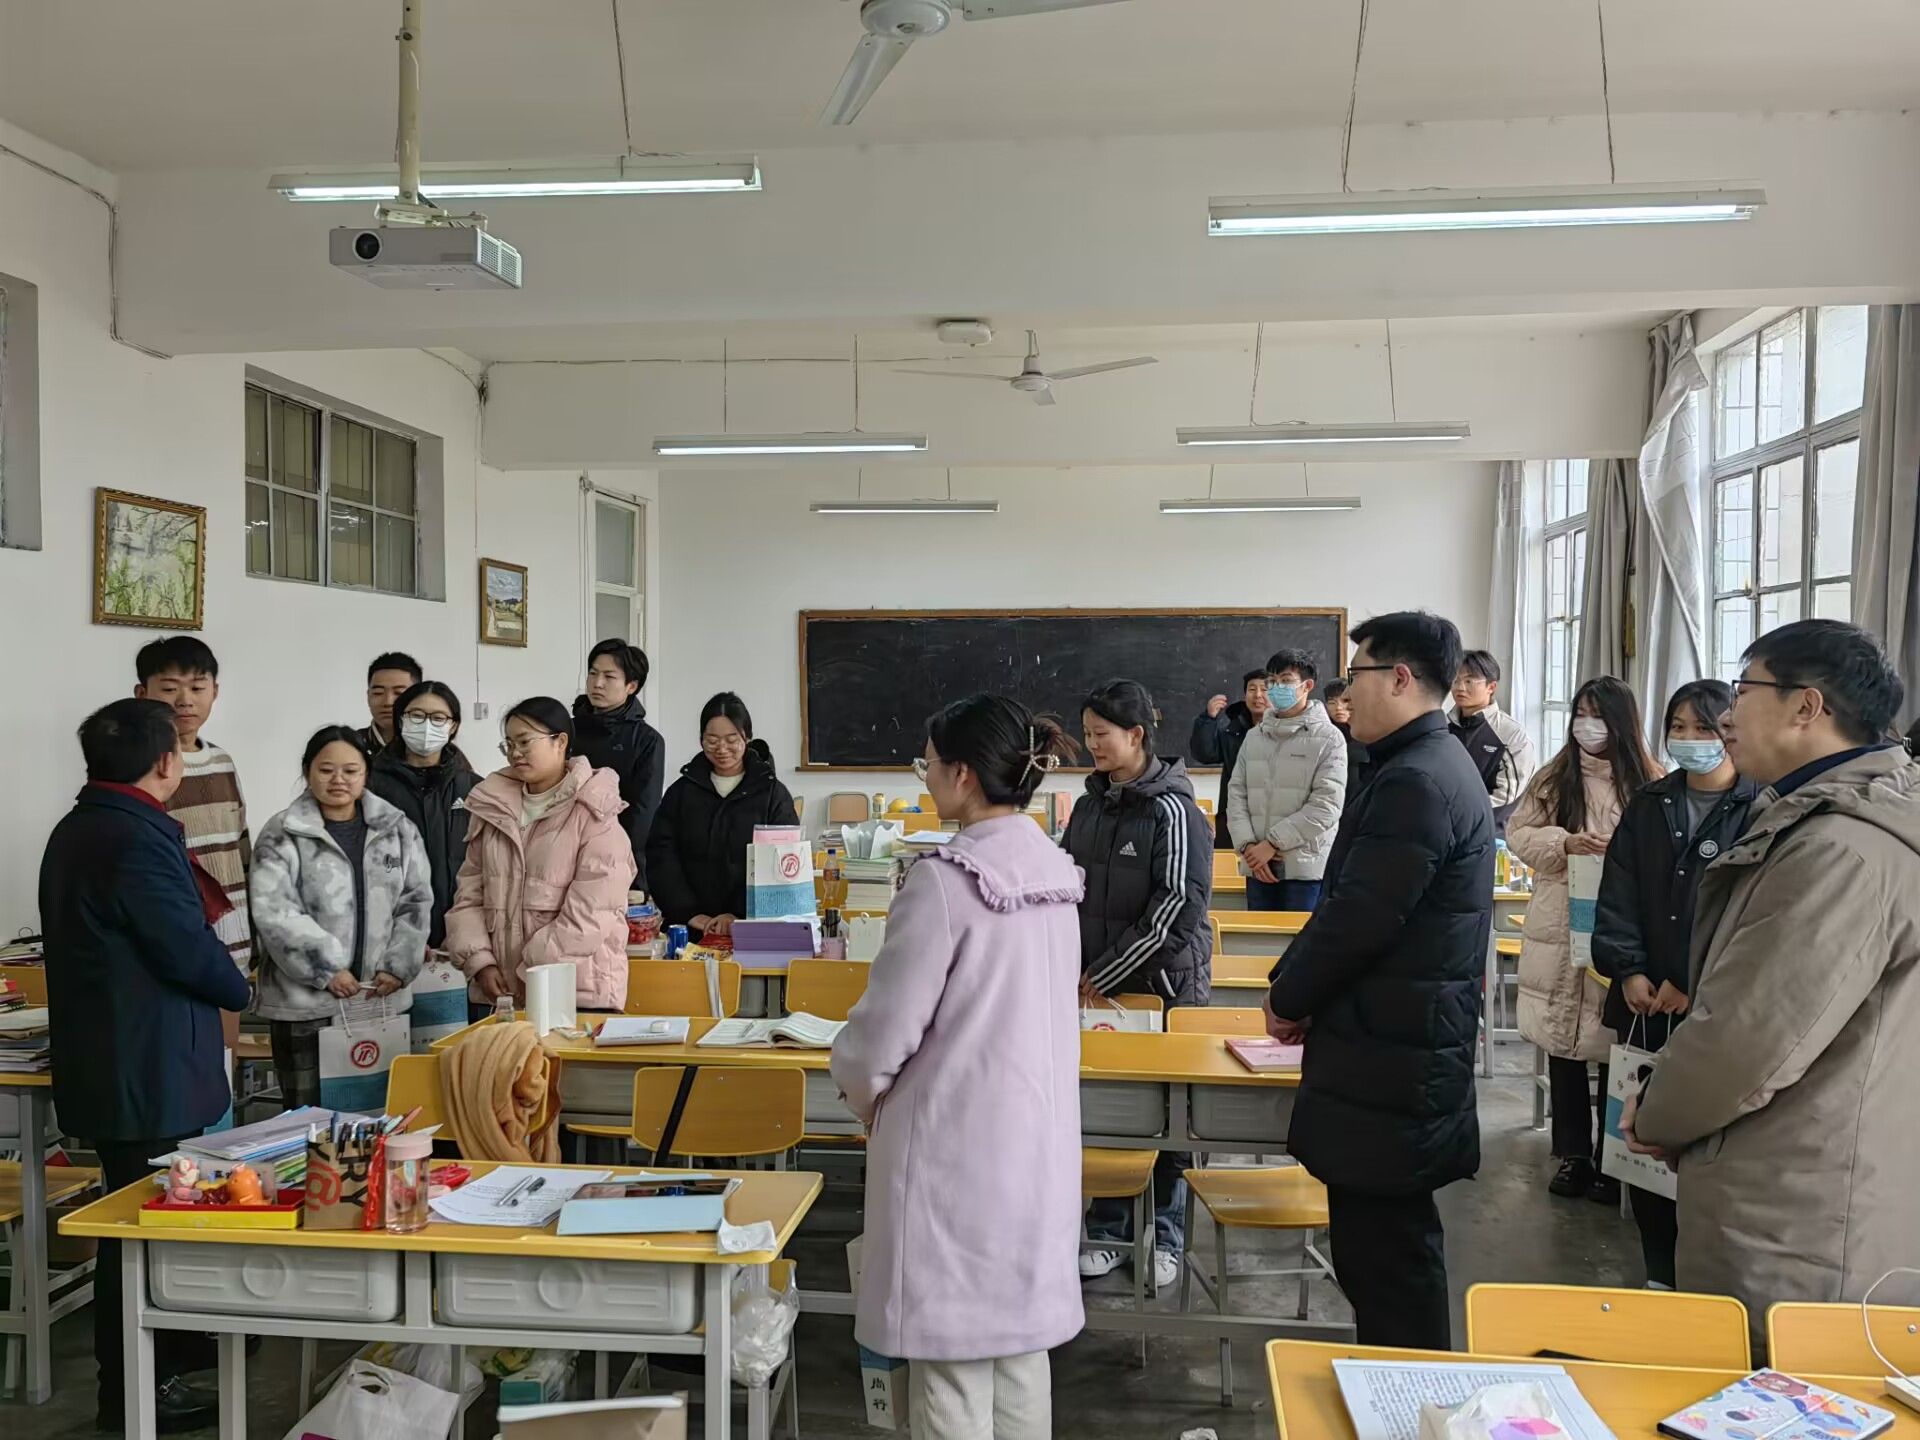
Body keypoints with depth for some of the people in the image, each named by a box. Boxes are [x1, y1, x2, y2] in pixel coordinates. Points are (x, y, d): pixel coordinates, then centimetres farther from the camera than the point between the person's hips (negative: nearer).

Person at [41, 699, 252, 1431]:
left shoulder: (76, 829, 11)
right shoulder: (139, 836, -23)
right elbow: (189, 951, -22)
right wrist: (236, 988, -4)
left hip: (104, 1060, 10)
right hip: (145, 1067, -10)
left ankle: (164, 1349, 36)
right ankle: (132, 1389, 13)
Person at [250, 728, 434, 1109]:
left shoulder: (398, 829, 8)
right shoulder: (282, 835, -3)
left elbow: (416, 902, 7)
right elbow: (274, 913, -10)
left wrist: (398, 967, -4)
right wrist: (327, 970, -15)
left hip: (382, 997, 3)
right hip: (305, 999, -3)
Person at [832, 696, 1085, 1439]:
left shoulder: (945, 881, -20)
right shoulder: (1053, 874, 3)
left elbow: (888, 1027, -16)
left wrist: (860, 1087, 6)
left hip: (955, 1141, -7)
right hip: (1036, 1132, 7)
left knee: (952, 1348, 6)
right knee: (1019, 1334, 18)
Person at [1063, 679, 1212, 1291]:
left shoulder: (1173, 811, -13)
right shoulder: (1089, 807, 7)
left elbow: (1180, 907, -17)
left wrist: (1106, 973, -15)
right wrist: (1074, 967, 1)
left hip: (1165, 984, -5)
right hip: (1098, 986, 5)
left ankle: (1163, 1238, 22)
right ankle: (1110, 1232, 23)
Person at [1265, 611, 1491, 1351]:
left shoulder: (1416, 782, -19)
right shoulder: (1432, 766, 15)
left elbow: (1359, 917, -22)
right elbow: (1354, 901, 15)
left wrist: (1288, 997, -6)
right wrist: (1296, 985, 5)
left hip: (1390, 1065, -10)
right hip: (1400, 1048, 10)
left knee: (1389, 1252, -1)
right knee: (1380, 1248, 18)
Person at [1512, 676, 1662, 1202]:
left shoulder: (1647, 783, -3)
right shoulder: (1554, 777, 6)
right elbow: (1519, 832, 6)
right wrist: (1565, 843, -10)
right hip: (1559, 932, 3)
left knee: (1614, 1046, 3)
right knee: (1562, 1042, 10)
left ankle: (1611, 1160, 18)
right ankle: (1572, 1154, 24)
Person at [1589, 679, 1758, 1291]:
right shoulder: (1647, 807, 12)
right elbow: (1617, 899, 7)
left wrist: (1695, 987, -13)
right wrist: (1628, 970, -6)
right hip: (1644, 1003, 4)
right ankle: (1659, 1274, 22)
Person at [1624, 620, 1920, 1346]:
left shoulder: (1845, 851, -23)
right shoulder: (1823, 826, 12)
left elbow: (1754, 1038, -25)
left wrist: (1655, 1117, -7)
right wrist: (1673, 1105, 8)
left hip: (1792, 1241, -10)